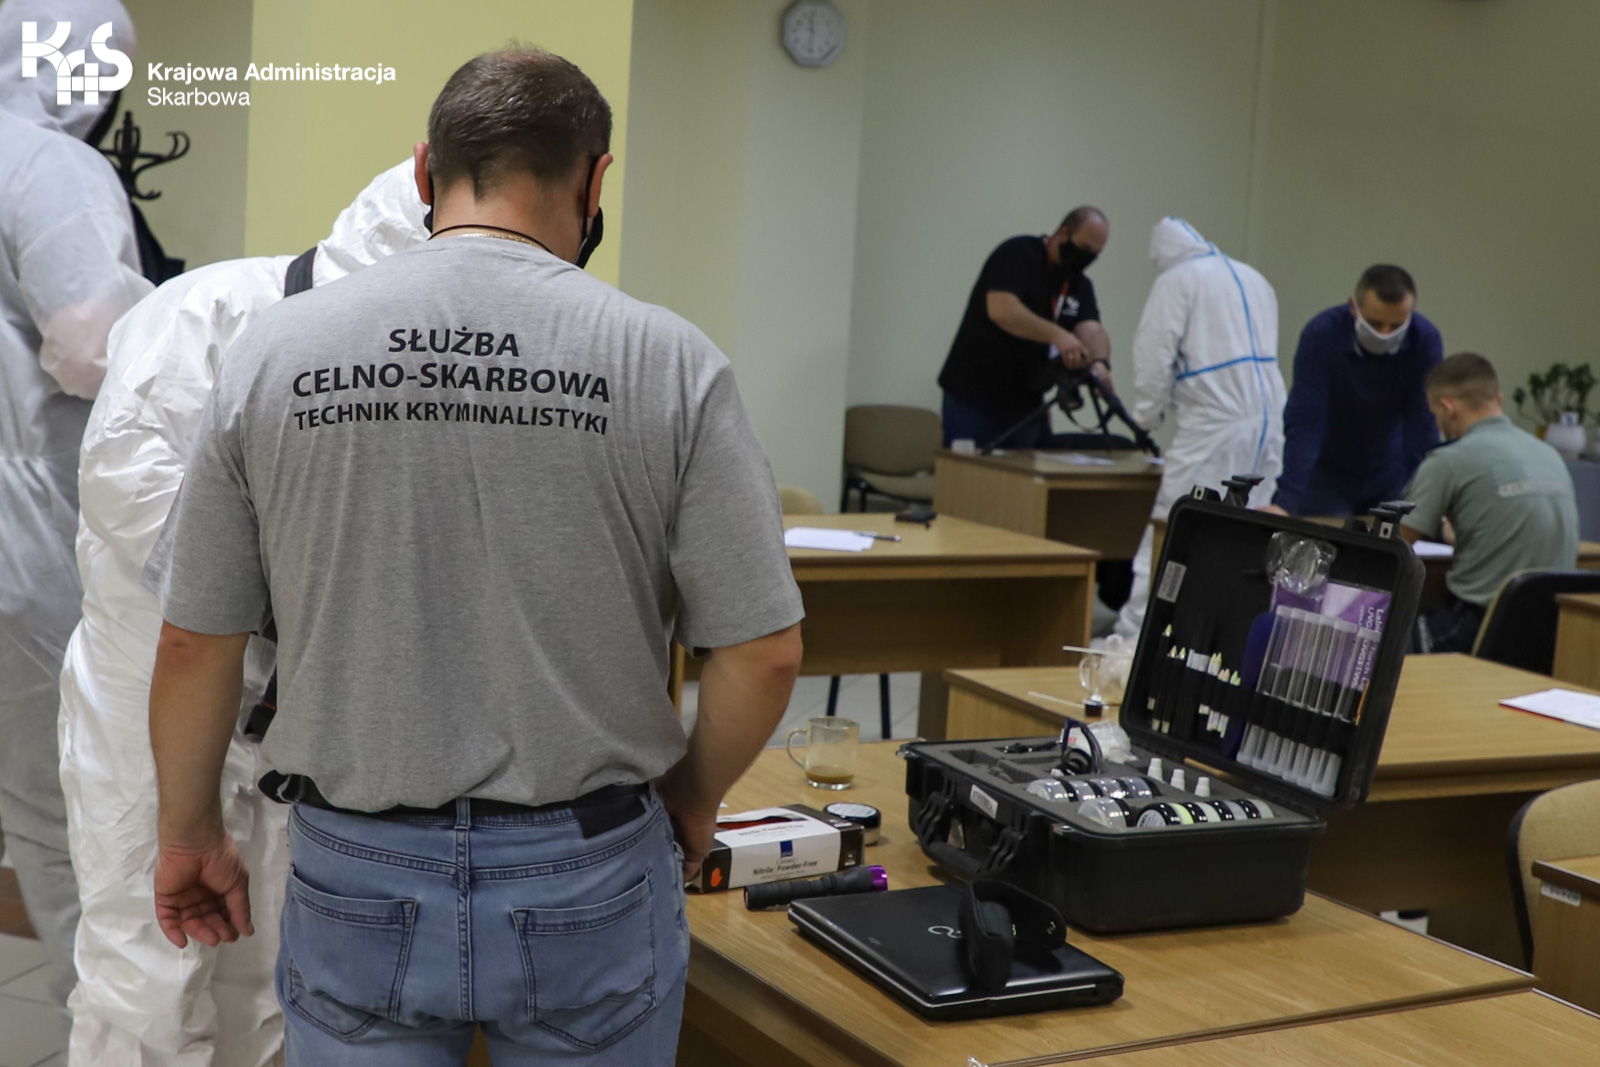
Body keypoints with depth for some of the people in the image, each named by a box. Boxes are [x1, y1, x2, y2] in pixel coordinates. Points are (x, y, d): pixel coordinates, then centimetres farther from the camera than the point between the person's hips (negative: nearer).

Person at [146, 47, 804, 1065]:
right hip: (586, 871, -1)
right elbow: (764, 650, -9)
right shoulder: (667, 361, -10)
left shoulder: (276, 351, -5)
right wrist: (691, 795, 9)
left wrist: (190, 831, 16)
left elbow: (194, 644, 1)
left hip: (357, 872, 2)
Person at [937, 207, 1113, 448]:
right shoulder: (1017, 254, -11)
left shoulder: (1080, 285, 10)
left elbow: (1091, 329, -6)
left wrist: (1100, 362, -29)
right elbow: (1001, 310, -27)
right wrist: (1057, 335, -37)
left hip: (1026, 406, 7)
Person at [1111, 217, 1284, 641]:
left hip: (1213, 423, -7)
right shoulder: (1254, 278, 21)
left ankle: (1133, 632, -7)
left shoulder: (1176, 280, 0)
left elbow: (1155, 353, -8)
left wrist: (1147, 414, 6)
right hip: (1269, 419, 7)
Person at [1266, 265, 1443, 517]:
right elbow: (1304, 424, -30)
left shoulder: (1426, 340, -19)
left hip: (1391, 477, 2)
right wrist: (1286, 501, -37)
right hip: (1326, 475, -2)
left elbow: (1422, 425, -21)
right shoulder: (1320, 335, -25)